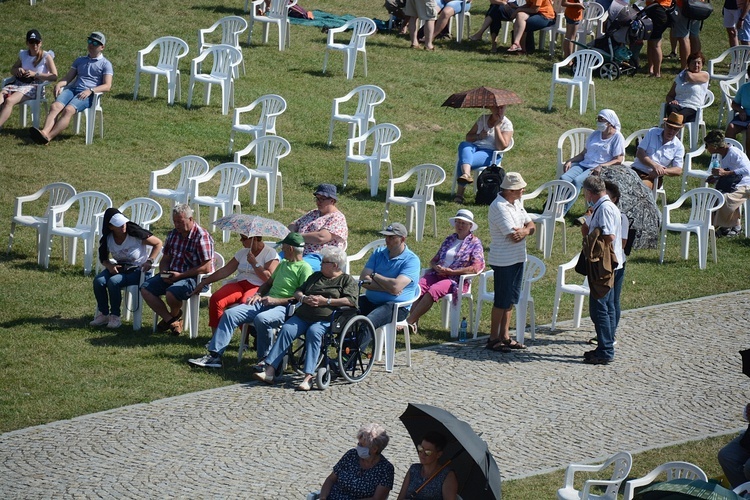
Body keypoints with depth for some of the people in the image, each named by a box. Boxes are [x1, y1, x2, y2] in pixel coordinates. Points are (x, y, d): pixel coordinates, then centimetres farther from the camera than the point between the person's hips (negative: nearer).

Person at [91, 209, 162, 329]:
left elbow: (158, 243, -9)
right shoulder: (108, 239, -3)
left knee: (113, 282, -31)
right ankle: (103, 314, -6)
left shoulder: (135, 234, -17)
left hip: (138, 270, -5)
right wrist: (109, 266, -12)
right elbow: (103, 258, 11)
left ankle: (115, 317, -17)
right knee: (98, 281, -21)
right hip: (119, 268, 5)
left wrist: (149, 261, -19)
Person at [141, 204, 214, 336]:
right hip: (172, 276, 8)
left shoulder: (201, 237, -13)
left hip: (194, 278, -8)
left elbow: (206, 268, -18)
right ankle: (170, 320, -6)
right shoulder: (173, 234, 10)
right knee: (145, 289, -11)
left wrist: (181, 275, -20)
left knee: (171, 293, -34)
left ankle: (174, 315, 2)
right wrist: (164, 273, -6)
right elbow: (165, 259, 18)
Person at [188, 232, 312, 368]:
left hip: (283, 307, -8)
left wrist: (276, 301, -17)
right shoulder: (283, 264, 24)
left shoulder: (304, 268, -5)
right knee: (230, 314, -8)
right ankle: (214, 355, -13)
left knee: (261, 319, -39)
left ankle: (265, 360, -21)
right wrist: (258, 294, 11)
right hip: (263, 302, 9)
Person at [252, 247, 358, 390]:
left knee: (313, 332, -35)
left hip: (325, 319, -5)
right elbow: (298, 292, 27)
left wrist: (326, 301, -12)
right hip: (303, 315, 5)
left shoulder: (347, 280, 9)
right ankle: (269, 371, -31)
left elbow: (351, 300, -7)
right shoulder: (316, 276, 30)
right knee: (286, 329, -21)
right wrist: (304, 298, 2)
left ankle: (308, 378, -42)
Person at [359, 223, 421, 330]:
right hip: (370, 301, 6)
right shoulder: (378, 254, 12)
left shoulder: (412, 260, -7)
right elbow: (363, 280, 0)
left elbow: (395, 287, -20)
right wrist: (387, 288, -13)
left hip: (396, 306, -6)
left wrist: (374, 275, -4)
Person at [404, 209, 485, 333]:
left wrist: (452, 271, -13)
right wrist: (436, 267, -3)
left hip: (456, 279, -5)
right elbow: (434, 260, 24)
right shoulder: (450, 239, 22)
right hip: (437, 274, 5)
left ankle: (409, 321, -35)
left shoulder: (475, 243, 4)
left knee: (433, 290, -34)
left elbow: (476, 267, -10)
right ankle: (413, 321, -37)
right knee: (419, 287, -27)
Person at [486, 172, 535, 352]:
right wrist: (525, 230, -3)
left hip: (517, 258, 9)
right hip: (504, 261, -9)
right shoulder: (499, 207, -20)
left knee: (511, 299, 14)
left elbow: (531, 226, 9)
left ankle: (504, 336, 22)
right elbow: (513, 236, -24)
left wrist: (523, 231, -14)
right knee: (502, 300, -2)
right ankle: (493, 339, 6)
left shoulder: (516, 203, 9)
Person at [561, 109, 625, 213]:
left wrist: (601, 166, -20)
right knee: (564, 178, -23)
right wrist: (570, 161, 7)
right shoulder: (596, 134, 22)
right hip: (584, 165, 7)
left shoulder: (617, 137, 1)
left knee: (577, 181, -32)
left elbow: (618, 160, -7)